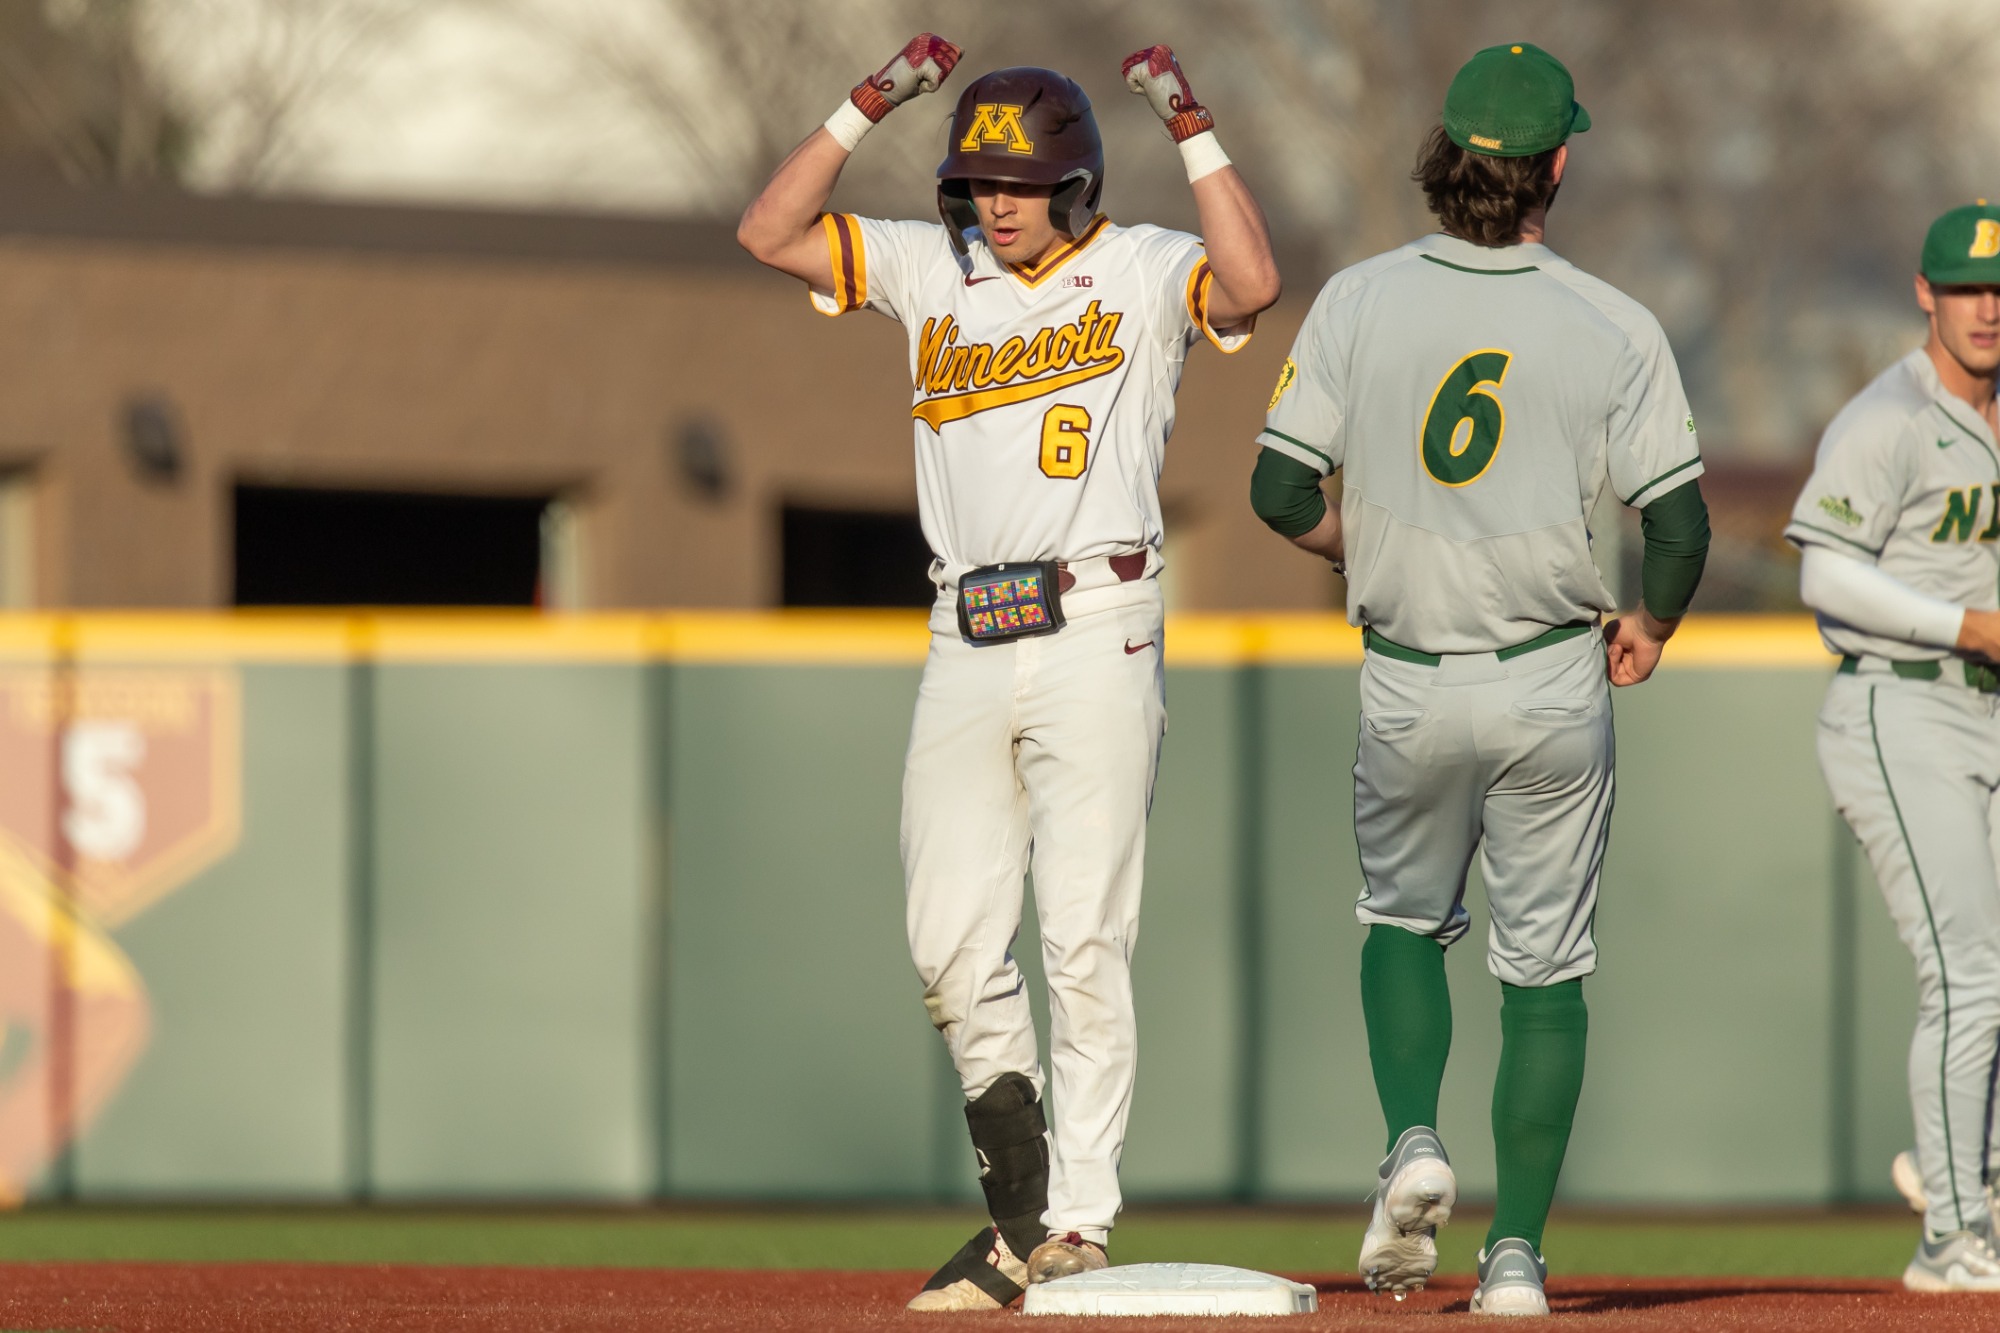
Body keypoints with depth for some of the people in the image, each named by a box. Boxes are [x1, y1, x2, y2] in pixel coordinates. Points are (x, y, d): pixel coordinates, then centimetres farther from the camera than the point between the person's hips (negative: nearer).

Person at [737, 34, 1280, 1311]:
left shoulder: (1142, 269, 1)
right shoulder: (932, 269, 14)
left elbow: (1252, 283, -20)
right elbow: (770, 231, 10)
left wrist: (1193, 127, -15)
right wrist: (872, 105, 3)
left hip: (1097, 639, -5)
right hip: (967, 643, 5)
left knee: (1085, 942, -6)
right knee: (953, 945, 3)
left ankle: (1080, 1221, -3)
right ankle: (1021, 1203, 16)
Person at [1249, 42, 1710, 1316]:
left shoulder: (1359, 301, -6)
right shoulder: (1615, 327, -9)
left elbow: (1282, 491, -6)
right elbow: (1680, 519, -10)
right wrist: (1650, 625, 10)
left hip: (1409, 688, 1)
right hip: (1555, 678, -1)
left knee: (1404, 919, 23)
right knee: (1546, 963, 9)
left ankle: (1412, 1142, -2)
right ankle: (1517, 1252, 4)